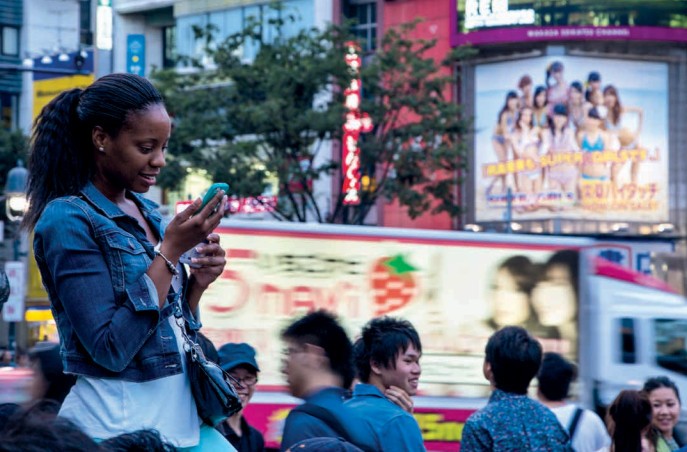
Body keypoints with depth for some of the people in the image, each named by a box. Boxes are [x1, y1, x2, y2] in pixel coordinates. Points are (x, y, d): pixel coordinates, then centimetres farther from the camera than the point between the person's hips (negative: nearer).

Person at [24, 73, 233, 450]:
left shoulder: (146, 213, 10)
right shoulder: (69, 220, -12)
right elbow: (111, 350, -19)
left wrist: (198, 282, -2)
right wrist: (171, 251, -19)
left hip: (183, 418, 7)